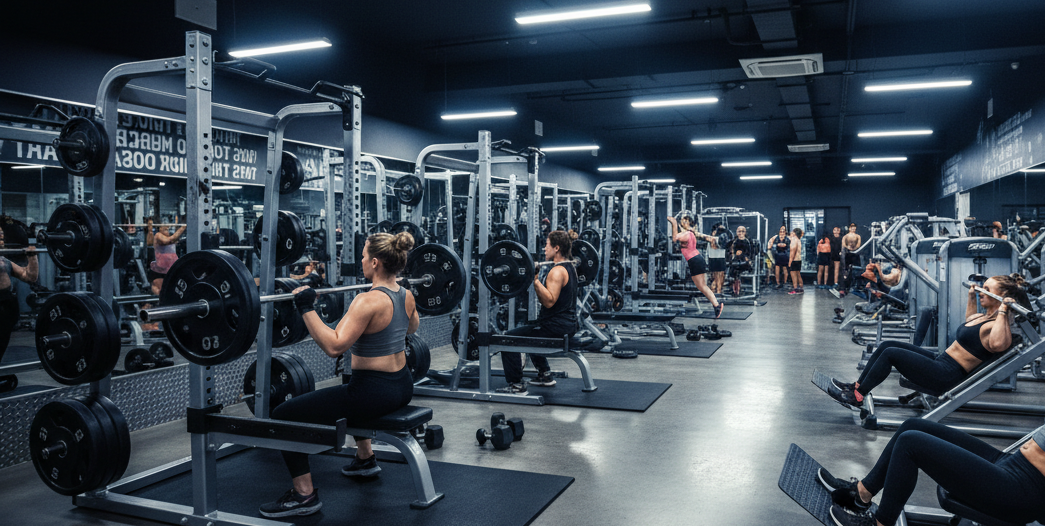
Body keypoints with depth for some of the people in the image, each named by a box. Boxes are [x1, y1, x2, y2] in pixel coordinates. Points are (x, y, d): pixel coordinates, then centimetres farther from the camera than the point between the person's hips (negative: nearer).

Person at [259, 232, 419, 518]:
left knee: (283, 416, -2)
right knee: (352, 393, 42)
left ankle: (305, 494, 1)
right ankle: (365, 459, 50)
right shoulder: (406, 295, 3)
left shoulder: (369, 301, -22)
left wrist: (307, 309, -26)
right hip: (402, 388, 9)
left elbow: (334, 346, -30)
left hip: (374, 394, -9)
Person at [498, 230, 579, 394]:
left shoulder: (557, 271, -18)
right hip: (568, 324, 11)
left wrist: (535, 279, -32)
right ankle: (545, 375, 33)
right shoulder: (569, 267, 11)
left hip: (556, 327, -11)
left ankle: (516, 385, -4)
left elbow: (549, 301, -29)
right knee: (529, 333, 34)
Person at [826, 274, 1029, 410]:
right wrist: (971, 296, 33)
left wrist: (1002, 312, -33)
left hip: (946, 376, -10)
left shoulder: (997, 325, -15)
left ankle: (857, 398, -10)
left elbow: (997, 344, -41)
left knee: (890, 353, -18)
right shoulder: (983, 317, 13)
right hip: (940, 360, 10)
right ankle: (855, 386, 5)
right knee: (886, 345, 3)